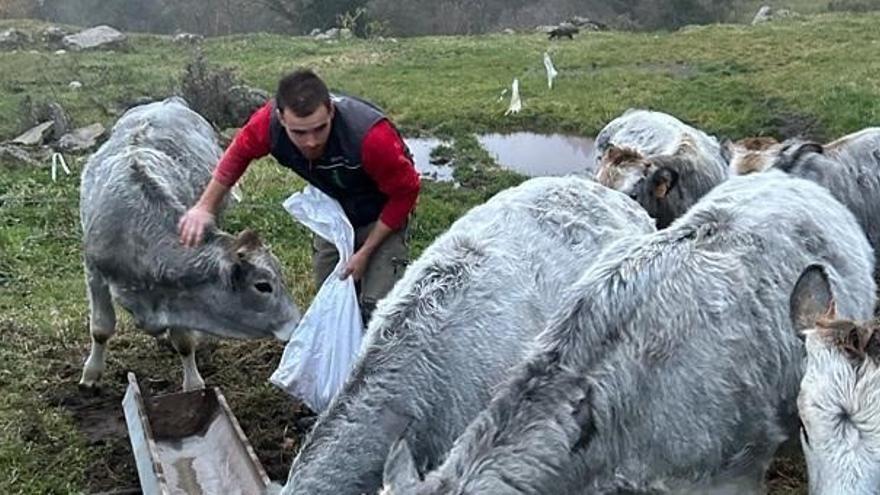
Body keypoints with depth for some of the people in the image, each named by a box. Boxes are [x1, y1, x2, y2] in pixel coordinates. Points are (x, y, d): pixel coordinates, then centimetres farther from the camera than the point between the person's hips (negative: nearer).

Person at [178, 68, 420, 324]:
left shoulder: (371, 136, -42)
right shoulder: (269, 122, -30)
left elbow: (405, 192, -25)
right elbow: (238, 154, -5)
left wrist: (365, 252, -20)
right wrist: (205, 207, -4)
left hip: (382, 213, -5)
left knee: (376, 304, -14)